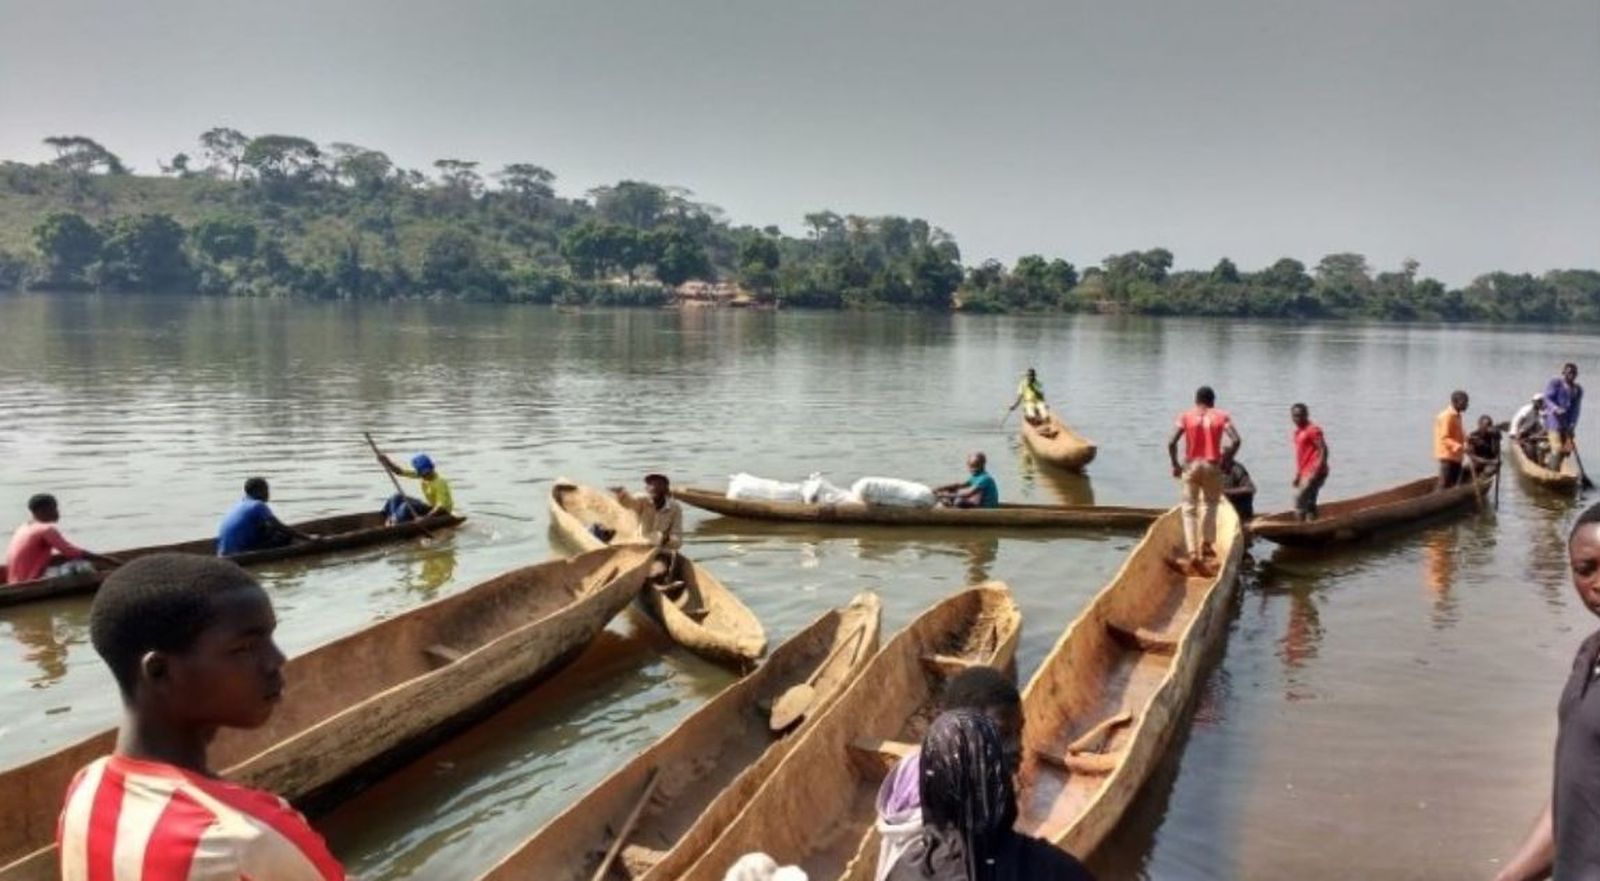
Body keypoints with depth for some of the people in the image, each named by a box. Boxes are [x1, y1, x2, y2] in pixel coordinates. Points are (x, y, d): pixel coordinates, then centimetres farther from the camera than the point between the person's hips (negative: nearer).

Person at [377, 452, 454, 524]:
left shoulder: (439, 483, -27)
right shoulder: (424, 474, -4)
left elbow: (441, 506, -31)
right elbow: (400, 472, -1)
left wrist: (425, 519, -42)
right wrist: (386, 461, -16)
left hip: (441, 512, -9)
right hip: (430, 506, 9)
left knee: (407, 506, -28)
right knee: (397, 497, -2)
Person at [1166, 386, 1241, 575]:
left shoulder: (1186, 416, 2)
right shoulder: (1222, 416, 4)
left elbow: (1171, 442, -8)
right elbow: (1236, 440, -9)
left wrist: (1175, 465, 3)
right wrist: (1226, 461, 3)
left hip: (1191, 465, 0)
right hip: (1212, 466, 1)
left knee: (1190, 508, 4)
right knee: (1210, 504, 23)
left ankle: (1192, 553, -7)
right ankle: (1206, 544, 23)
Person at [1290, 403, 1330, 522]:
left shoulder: (1313, 430, -10)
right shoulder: (1298, 432, 17)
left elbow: (1323, 450, -16)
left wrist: (1316, 471, -23)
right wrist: (1297, 474, 18)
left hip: (1313, 473, -10)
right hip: (1305, 473, 10)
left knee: (1299, 498, -16)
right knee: (1309, 502, 10)